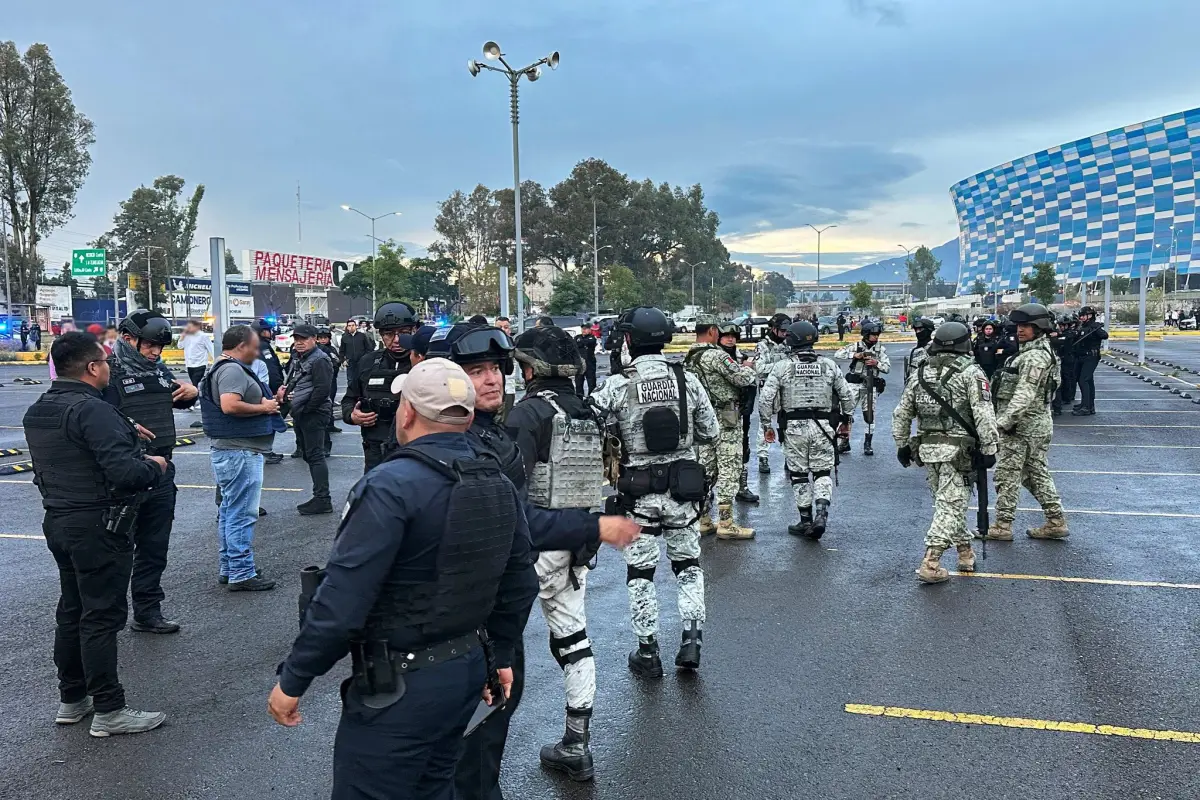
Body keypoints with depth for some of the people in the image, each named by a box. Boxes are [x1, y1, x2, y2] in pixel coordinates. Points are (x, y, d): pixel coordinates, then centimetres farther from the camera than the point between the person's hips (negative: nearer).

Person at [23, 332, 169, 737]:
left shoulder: (36, 412, 9)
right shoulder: (92, 410, -21)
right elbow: (125, 472, -28)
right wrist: (154, 466, -7)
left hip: (58, 520, 9)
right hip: (98, 526, -9)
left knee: (71, 611, 18)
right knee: (102, 616, -2)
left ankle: (71, 699, 29)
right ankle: (109, 711, 7)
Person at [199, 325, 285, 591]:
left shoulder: (224, 368, 17)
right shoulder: (233, 370, -16)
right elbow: (229, 405, -29)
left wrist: (269, 402, 13)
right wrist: (263, 407, -16)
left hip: (230, 451, 11)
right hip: (241, 452, -11)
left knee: (229, 511, 16)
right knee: (242, 514, -6)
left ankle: (228, 568, 26)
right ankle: (242, 574, -1)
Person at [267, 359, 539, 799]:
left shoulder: (391, 486, -22)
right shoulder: (498, 484, 2)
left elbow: (342, 600, -24)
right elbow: (520, 584, 10)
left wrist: (292, 680, -12)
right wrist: (500, 655, 22)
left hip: (400, 684, -8)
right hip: (469, 669, 8)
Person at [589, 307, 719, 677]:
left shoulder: (616, 387, -12)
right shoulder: (688, 381, -4)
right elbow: (711, 433, 2)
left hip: (639, 492, -2)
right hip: (683, 490, 2)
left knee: (640, 573, 11)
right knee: (688, 565, 19)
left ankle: (648, 653, 18)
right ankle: (691, 639, 13)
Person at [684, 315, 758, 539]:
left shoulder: (688, 359, 9)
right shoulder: (717, 355, -17)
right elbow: (743, 379, -16)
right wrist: (749, 368, 6)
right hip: (726, 420, -8)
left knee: (706, 468, 12)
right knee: (729, 468, -3)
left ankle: (703, 520, 18)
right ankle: (726, 523, -2)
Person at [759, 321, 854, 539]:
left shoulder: (781, 366, -4)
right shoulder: (828, 365, 4)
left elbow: (765, 398, -8)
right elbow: (847, 395, 8)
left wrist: (766, 425, 3)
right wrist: (846, 418, 22)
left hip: (794, 428, -2)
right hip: (822, 427, 2)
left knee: (799, 475, 9)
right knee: (823, 473, 11)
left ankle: (806, 521, 15)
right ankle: (821, 515, -8)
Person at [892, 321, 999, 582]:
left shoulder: (920, 373, 10)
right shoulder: (971, 373, -6)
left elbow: (901, 413, 12)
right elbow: (984, 416, -13)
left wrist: (902, 445, 19)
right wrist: (988, 449, -9)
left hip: (927, 448, 6)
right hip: (958, 450, -5)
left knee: (948, 502, 19)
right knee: (950, 505, -4)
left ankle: (965, 552, 32)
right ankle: (930, 564, -10)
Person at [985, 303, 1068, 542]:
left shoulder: (1034, 356, -18)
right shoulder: (1040, 352, 16)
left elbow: (1024, 395, -26)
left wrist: (1003, 421, -28)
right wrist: (1006, 419, 21)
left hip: (1022, 426, -10)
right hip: (1038, 424, 10)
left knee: (1007, 475, -2)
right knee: (1037, 474, 16)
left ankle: (1002, 526, 5)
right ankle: (1056, 522, 19)